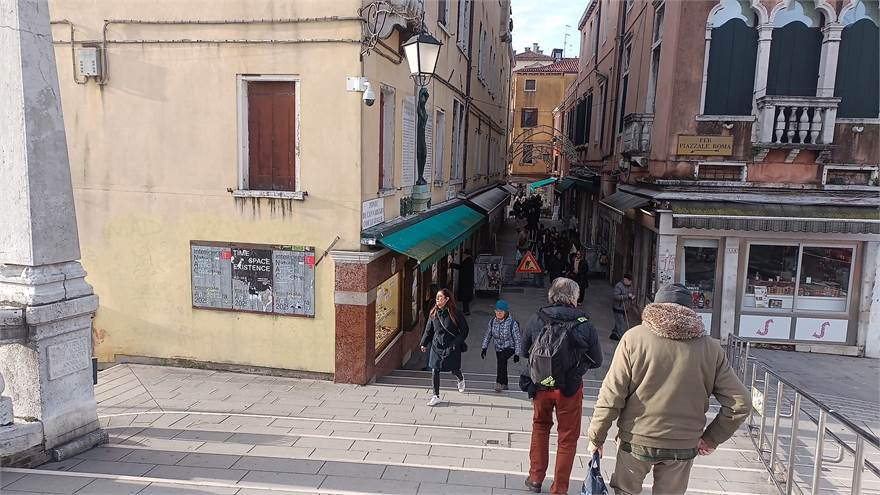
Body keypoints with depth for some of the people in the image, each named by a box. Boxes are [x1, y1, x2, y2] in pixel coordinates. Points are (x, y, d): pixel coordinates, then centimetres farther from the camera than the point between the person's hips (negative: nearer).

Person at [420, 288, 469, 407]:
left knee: (454, 370, 10)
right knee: (435, 371, 0)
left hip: (452, 348, -3)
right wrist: (424, 343, 7)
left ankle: (460, 379, 48)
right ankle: (436, 397, 14)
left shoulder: (456, 313, -12)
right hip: (437, 347, 3)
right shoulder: (433, 313, 1)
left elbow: (464, 330, -5)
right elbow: (428, 329, 11)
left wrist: (457, 343, -12)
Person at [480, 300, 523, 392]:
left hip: (510, 347, -5)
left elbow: (518, 339, -14)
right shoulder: (492, 321, -8)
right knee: (502, 365, 12)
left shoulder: (512, 323, -21)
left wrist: (517, 354, -14)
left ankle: (499, 383, -25)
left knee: (501, 360, -28)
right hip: (498, 347, 5)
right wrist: (484, 348, 2)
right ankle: (504, 385, 31)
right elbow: (488, 335, 6)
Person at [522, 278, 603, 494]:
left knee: (540, 427, 25)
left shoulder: (536, 319, -8)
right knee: (567, 438, 14)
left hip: (540, 385, 2)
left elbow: (524, 351, 5)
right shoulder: (584, 325, -12)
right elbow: (597, 361, 0)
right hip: (570, 387, -2)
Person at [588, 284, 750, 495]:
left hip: (637, 440, -2)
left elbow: (611, 396, -12)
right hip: (684, 446, 2)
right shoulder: (710, 348, -2)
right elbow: (740, 403, -2)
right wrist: (712, 438, 9)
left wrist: (597, 437, -1)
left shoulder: (634, 338, -10)